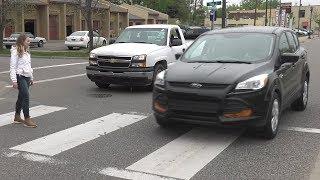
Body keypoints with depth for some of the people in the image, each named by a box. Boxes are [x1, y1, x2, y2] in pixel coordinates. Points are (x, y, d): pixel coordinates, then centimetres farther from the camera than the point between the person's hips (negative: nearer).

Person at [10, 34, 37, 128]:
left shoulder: (26, 52, 15)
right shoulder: (16, 52, -10)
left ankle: (17, 117, 24)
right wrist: (14, 81, -17)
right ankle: (27, 119, -11)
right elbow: (12, 67, -13)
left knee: (21, 97, 13)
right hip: (20, 77, -8)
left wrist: (31, 78, 21)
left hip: (27, 77, 8)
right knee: (26, 96, -14)